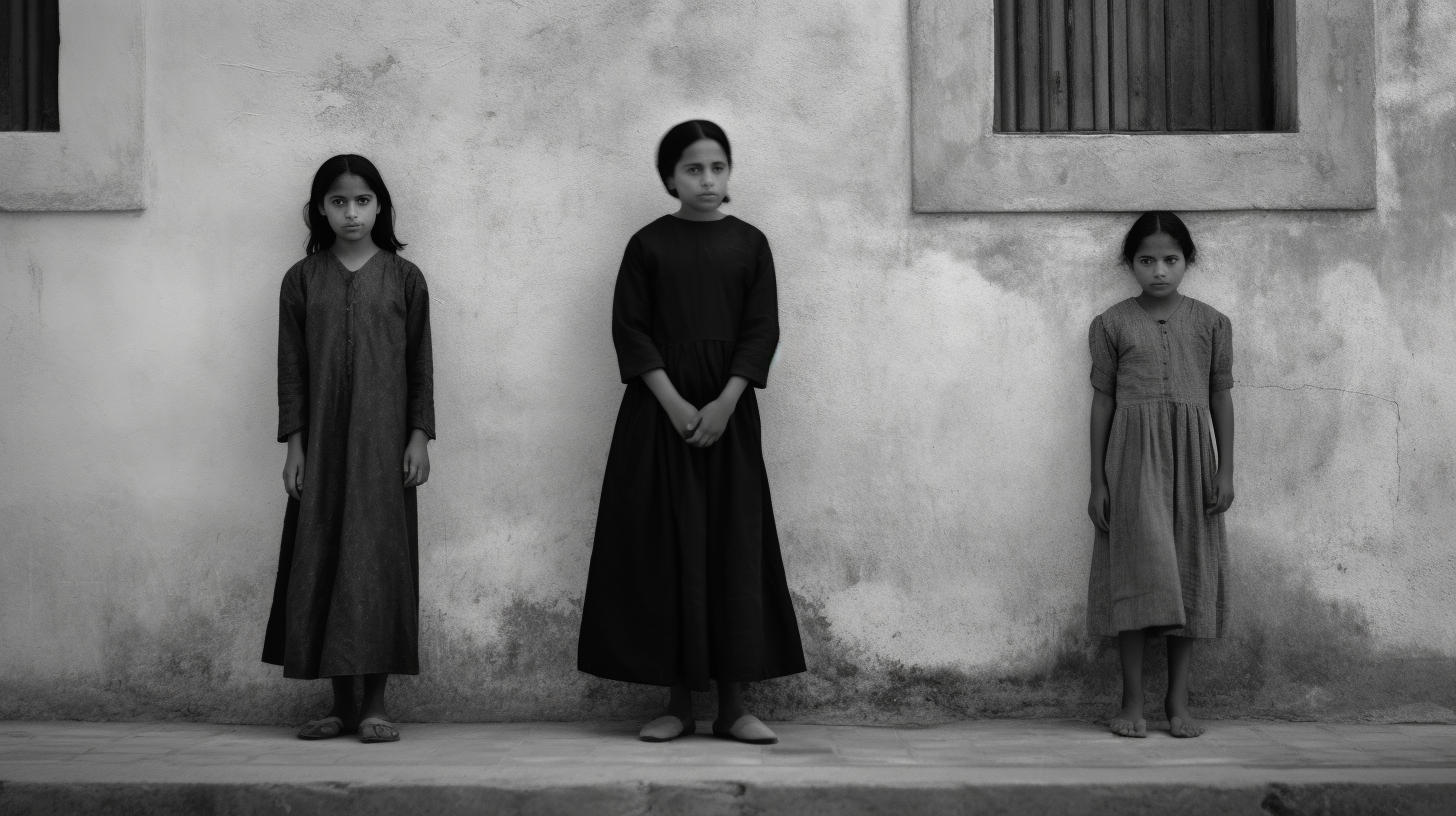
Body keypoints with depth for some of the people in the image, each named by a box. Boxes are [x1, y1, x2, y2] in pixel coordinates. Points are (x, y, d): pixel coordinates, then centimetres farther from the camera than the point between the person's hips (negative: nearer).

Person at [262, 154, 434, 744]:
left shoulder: (404, 278, 4)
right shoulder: (302, 280, 6)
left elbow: (420, 362, 4)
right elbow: (290, 367, 5)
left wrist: (419, 436, -3)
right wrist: (293, 443, -1)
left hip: (383, 442, -1)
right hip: (322, 444, 2)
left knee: (379, 561, -2)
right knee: (321, 560, 2)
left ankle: (375, 705, 4)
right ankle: (341, 705, 11)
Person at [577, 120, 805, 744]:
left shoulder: (749, 243, 6)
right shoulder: (648, 245, 3)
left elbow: (762, 330, 0)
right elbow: (630, 330, -2)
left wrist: (724, 404, -11)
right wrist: (672, 402, -13)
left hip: (729, 410, 1)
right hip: (660, 409, -1)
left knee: (735, 547, -1)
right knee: (666, 547, -1)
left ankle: (733, 704, 4)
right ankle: (678, 702, 5)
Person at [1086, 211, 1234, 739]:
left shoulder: (1211, 323, 7)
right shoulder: (1111, 324, 4)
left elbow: (1222, 396, 8)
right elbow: (1102, 400, 4)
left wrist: (1225, 470, 1)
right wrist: (1097, 481, 1)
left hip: (1191, 456, 2)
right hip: (1133, 453, -2)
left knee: (1188, 572, 3)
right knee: (1138, 569, -6)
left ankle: (1178, 701, 11)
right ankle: (1132, 701, 1)